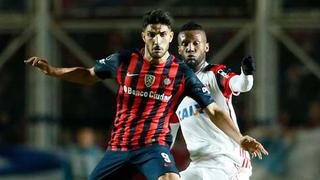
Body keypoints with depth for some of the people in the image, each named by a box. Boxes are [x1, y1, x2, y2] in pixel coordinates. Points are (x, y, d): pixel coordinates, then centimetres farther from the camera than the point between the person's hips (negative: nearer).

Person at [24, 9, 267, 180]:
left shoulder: (181, 73, -7)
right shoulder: (124, 60, -1)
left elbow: (213, 110, -6)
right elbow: (90, 75, 17)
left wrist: (240, 139, -19)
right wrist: (52, 70, 7)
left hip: (153, 145, -3)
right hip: (118, 146, 3)